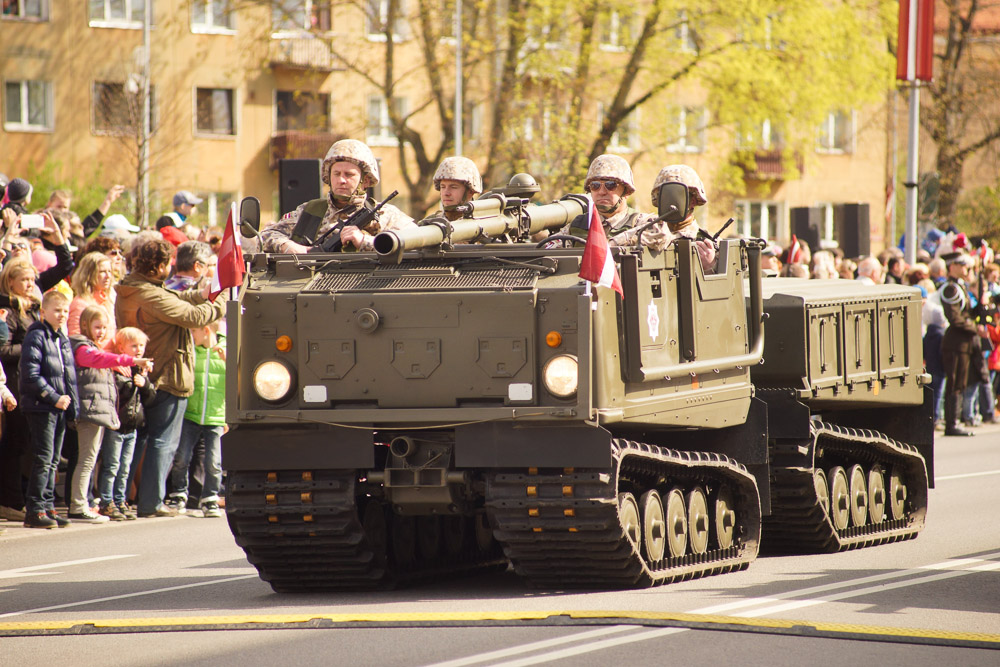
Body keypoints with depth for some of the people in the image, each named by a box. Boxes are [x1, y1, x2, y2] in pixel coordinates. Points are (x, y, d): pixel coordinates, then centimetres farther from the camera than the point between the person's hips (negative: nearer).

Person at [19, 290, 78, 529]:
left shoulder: (63, 339, 15)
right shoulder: (36, 336, -10)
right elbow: (31, 374, -16)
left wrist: (72, 401, 6)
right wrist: (54, 398, -18)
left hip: (60, 408, 8)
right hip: (40, 407, -8)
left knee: (53, 460, 10)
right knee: (43, 458, -9)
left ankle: (47, 506, 16)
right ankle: (34, 511, -6)